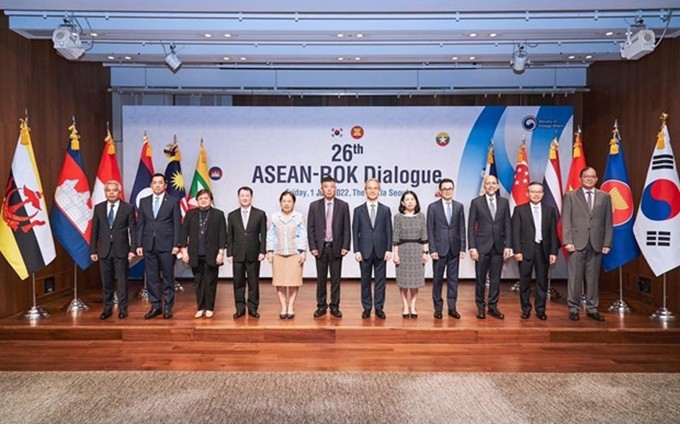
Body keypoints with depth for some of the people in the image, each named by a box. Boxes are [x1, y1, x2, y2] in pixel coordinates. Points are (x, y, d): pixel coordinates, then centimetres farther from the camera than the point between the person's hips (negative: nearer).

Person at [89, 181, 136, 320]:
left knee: (122, 281, 3)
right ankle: (107, 308, 20)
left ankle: (123, 308, 14)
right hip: (104, 250, 2)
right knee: (106, 281, 9)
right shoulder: (99, 208, 6)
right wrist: (93, 250, 3)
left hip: (121, 250, -2)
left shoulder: (128, 208, -2)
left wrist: (132, 249, -8)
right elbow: (94, 230, 7)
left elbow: (133, 229, -2)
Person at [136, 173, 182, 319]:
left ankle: (168, 307, 11)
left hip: (166, 245, -3)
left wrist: (176, 245, -9)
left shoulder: (173, 201, 1)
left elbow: (177, 224, -2)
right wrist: (139, 244, 4)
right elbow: (140, 224, 10)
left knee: (168, 277, 3)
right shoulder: (144, 201, 11)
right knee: (152, 278, 7)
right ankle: (155, 306, 16)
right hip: (148, 245, 3)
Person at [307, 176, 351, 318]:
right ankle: (321, 306, 17)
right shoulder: (314, 205, 2)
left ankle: (335, 306, 15)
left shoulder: (343, 206, 1)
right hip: (320, 247, 1)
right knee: (321, 279, 7)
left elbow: (346, 228, 1)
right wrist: (312, 247, -4)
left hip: (336, 247, 0)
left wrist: (345, 246, -6)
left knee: (335, 279, 6)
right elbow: (310, 228, 2)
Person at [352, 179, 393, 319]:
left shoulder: (385, 210, 5)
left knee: (380, 280, 5)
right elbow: (355, 232, 1)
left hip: (381, 251, 0)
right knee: (365, 280, 7)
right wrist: (356, 250, -6)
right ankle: (367, 307, 16)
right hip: (365, 251, 0)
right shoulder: (358, 210, 3)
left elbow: (389, 231, 3)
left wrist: (389, 250, -4)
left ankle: (379, 307, 14)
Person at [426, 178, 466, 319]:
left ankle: (452, 308, 15)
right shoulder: (433, 207, -1)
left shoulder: (459, 206, 6)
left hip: (454, 249, 2)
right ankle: (438, 308, 14)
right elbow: (430, 230, -3)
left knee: (453, 279, 6)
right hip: (439, 248, -2)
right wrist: (432, 249, -9)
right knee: (437, 279, 5)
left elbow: (462, 228, 6)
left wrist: (462, 248, 0)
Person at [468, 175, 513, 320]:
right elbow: (471, 227, -2)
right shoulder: (476, 202, 0)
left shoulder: (504, 202, 7)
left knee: (495, 279, 7)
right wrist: (472, 247, -8)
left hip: (498, 247, 2)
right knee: (480, 279, 5)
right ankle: (480, 307, 17)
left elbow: (508, 226, 7)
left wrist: (508, 246, -1)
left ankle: (493, 307, 19)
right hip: (482, 246, -2)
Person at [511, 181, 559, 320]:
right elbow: (516, 232, -2)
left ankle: (540, 309, 17)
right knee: (525, 281, 4)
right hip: (526, 250, -2)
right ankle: (526, 309, 15)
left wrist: (553, 252, 0)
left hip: (543, 250, 2)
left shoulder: (550, 210, 7)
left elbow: (553, 232, 6)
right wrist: (517, 251, -9)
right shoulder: (520, 210, 1)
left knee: (542, 281, 6)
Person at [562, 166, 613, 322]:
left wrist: (607, 243, 2)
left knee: (593, 277, 7)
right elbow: (566, 221, 0)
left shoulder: (605, 197, 10)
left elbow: (608, 222, 8)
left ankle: (592, 308, 16)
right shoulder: (570, 196, 5)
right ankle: (574, 308, 10)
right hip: (577, 243, -2)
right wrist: (567, 241, -9)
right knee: (575, 277, 1)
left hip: (596, 244, 2)